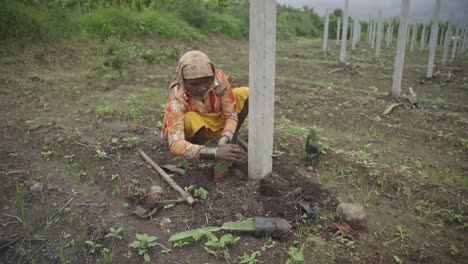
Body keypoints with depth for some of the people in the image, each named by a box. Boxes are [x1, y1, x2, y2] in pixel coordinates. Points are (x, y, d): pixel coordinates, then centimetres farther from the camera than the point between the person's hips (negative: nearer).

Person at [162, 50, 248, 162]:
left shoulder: (218, 77, -28)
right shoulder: (177, 98, -36)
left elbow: (231, 114, -20)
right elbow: (175, 144, -47)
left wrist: (224, 140, -40)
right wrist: (215, 152, -61)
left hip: (217, 119, 4)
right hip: (194, 131, -4)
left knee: (245, 93, -16)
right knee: (189, 118, -38)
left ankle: (234, 135, 7)